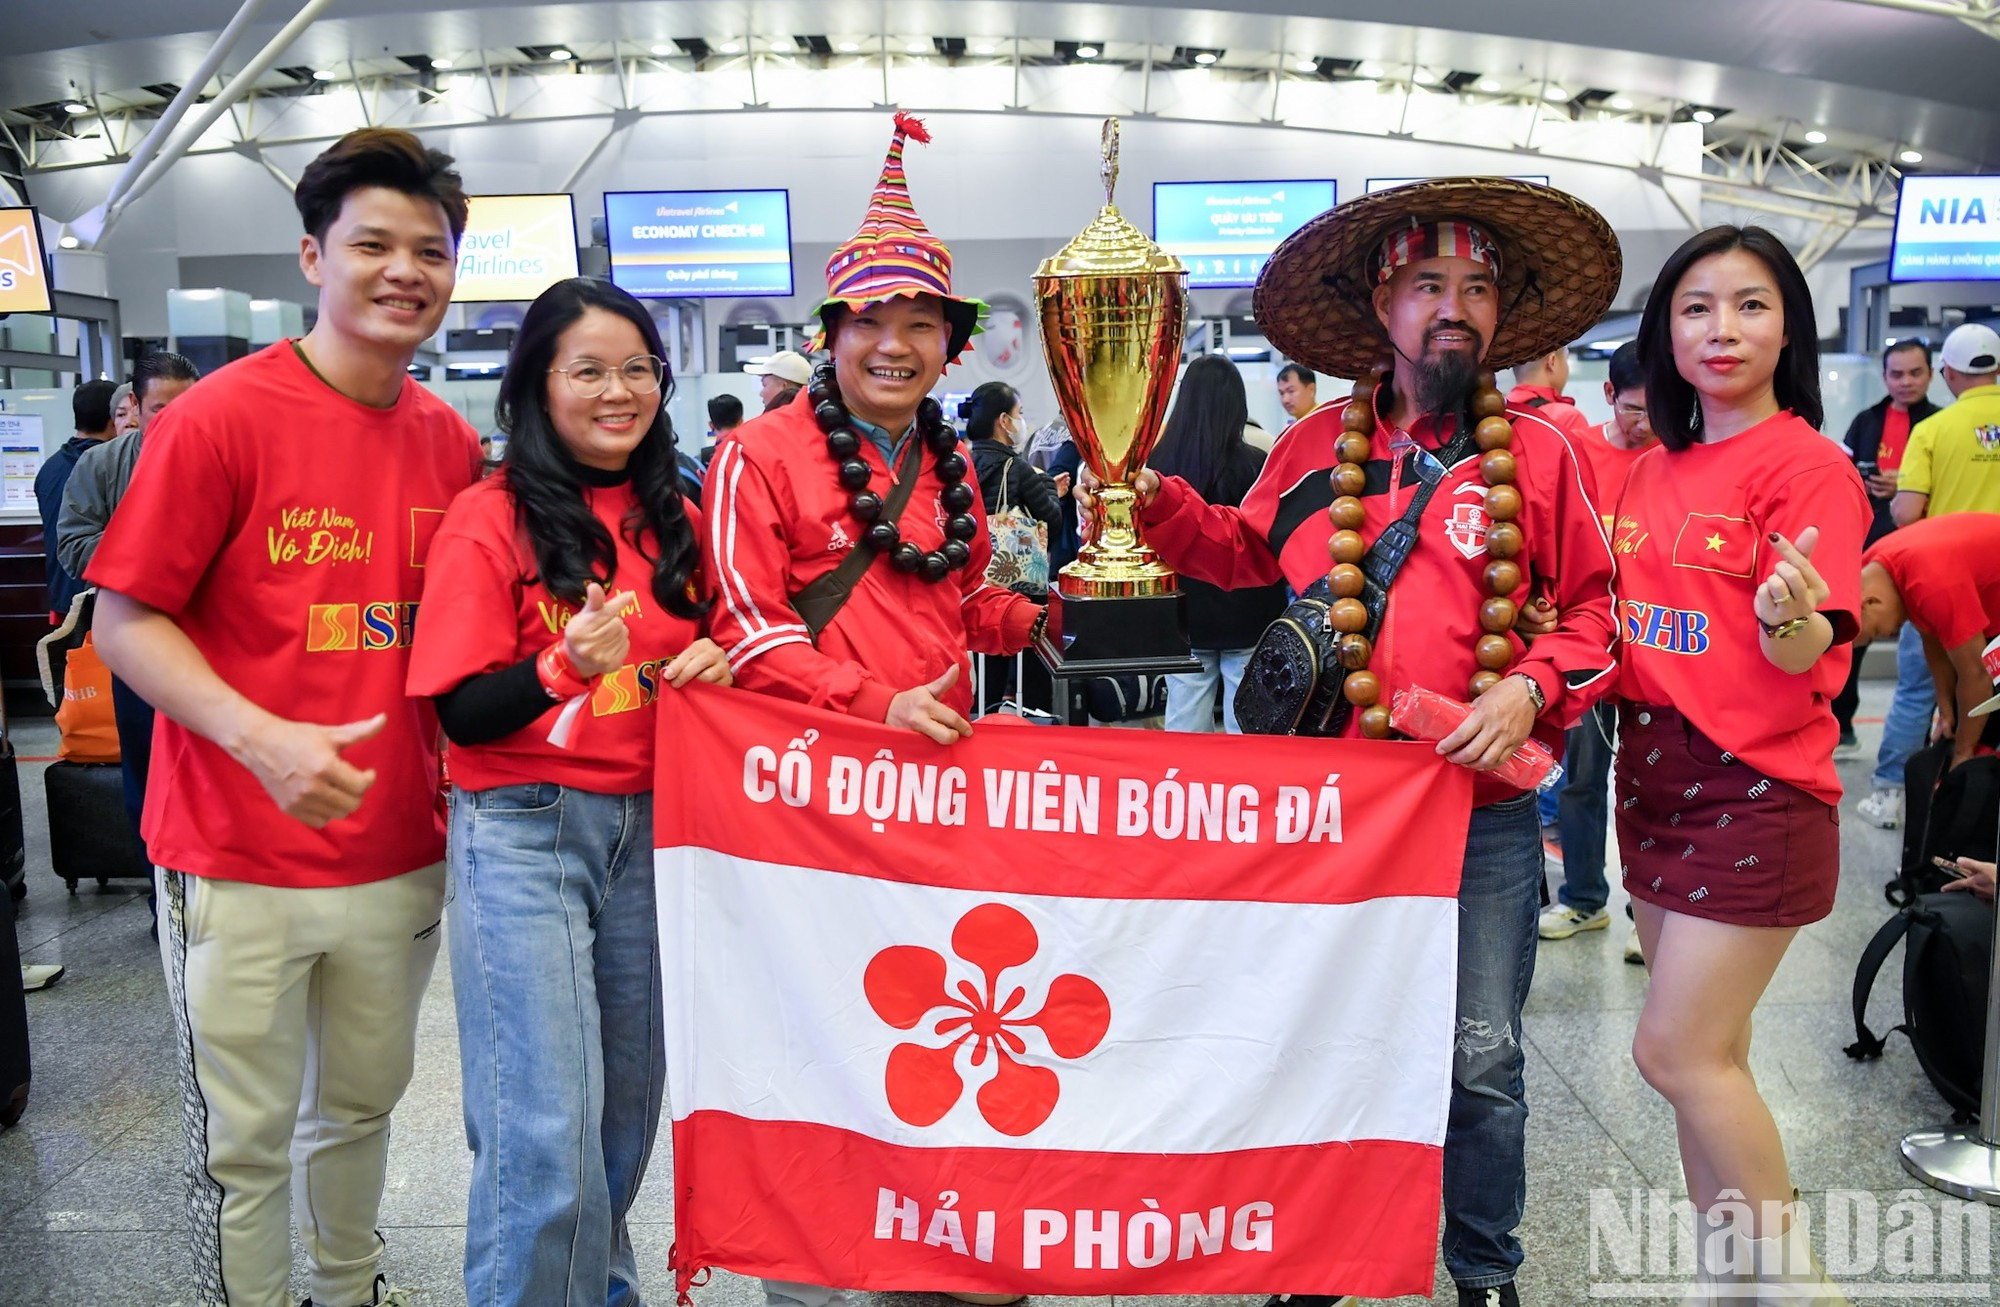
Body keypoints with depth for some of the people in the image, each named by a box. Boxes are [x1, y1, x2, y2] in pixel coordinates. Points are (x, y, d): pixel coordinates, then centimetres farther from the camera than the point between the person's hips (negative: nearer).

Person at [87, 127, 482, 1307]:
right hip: (240, 864, -4)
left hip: (402, 853, 5)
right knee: (246, 1141, 10)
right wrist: (262, 738, -24)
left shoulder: (453, 440, 2)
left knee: (364, 1102, 22)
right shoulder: (223, 416, -12)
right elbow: (127, 620, -10)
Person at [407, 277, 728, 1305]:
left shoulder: (674, 519, 9)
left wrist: (712, 668, -3)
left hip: (649, 827, 5)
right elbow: (462, 713, -10)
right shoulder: (489, 518, -7)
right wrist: (567, 666, -28)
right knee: (546, 1122, -5)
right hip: (524, 833, -5)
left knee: (629, 1095, 14)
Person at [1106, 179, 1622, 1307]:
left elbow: (1591, 607, 4)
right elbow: (1250, 551, 21)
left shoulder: (1539, 452, -1)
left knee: (1483, 1058, 9)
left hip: (1484, 813, -2)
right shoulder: (1315, 448, 5)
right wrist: (1156, 503, 7)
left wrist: (1531, 688, -13)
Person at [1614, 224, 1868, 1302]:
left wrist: (1787, 614, -37)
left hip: (1755, 787, -6)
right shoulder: (1650, 473, 9)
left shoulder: (1809, 465, -10)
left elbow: (1806, 658, -17)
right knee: (1708, 1055, 14)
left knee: (1677, 1051, -4)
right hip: (1654, 776, 7)